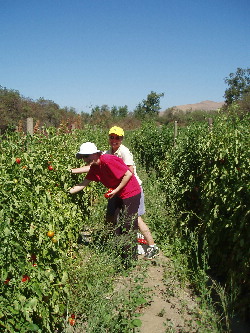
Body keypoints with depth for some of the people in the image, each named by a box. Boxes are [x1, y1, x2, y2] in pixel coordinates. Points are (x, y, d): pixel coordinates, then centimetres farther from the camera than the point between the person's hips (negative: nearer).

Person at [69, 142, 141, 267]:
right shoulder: (94, 167, 3)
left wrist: (116, 190, -19)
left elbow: (128, 174, -24)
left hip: (131, 193, -10)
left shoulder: (108, 161, -25)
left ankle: (130, 261, 10)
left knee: (129, 227, -3)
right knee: (117, 225, 15)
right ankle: (120, 257, 30)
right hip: (119, 195, 10)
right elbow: (83, 184, 6)